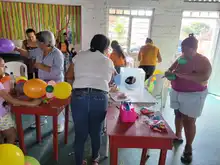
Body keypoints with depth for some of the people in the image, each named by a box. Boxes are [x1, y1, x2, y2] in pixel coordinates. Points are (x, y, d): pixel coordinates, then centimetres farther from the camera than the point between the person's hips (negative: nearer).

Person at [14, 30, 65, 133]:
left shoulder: (57, 54, -21)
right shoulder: (39, 51, 1)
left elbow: (58, 71, -30)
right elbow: (29, 54, 18)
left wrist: (42, 66, -26)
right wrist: (18, 49, 2)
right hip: (42, 82, 7)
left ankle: (60, 123, 25)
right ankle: (42, 119, 42)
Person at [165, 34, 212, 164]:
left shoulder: (203, 61, -14)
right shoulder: (181, 58, 4)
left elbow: (204, 79, -28)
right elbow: (172, 69, 15)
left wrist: (182, 75, -33)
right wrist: (169, 73, -10)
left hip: (193, 96, -6)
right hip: (177, 93, 6)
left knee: (189, 121, -2)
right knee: (178, 115, 17)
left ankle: (188, 148, 14)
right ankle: (178, 136, 37)